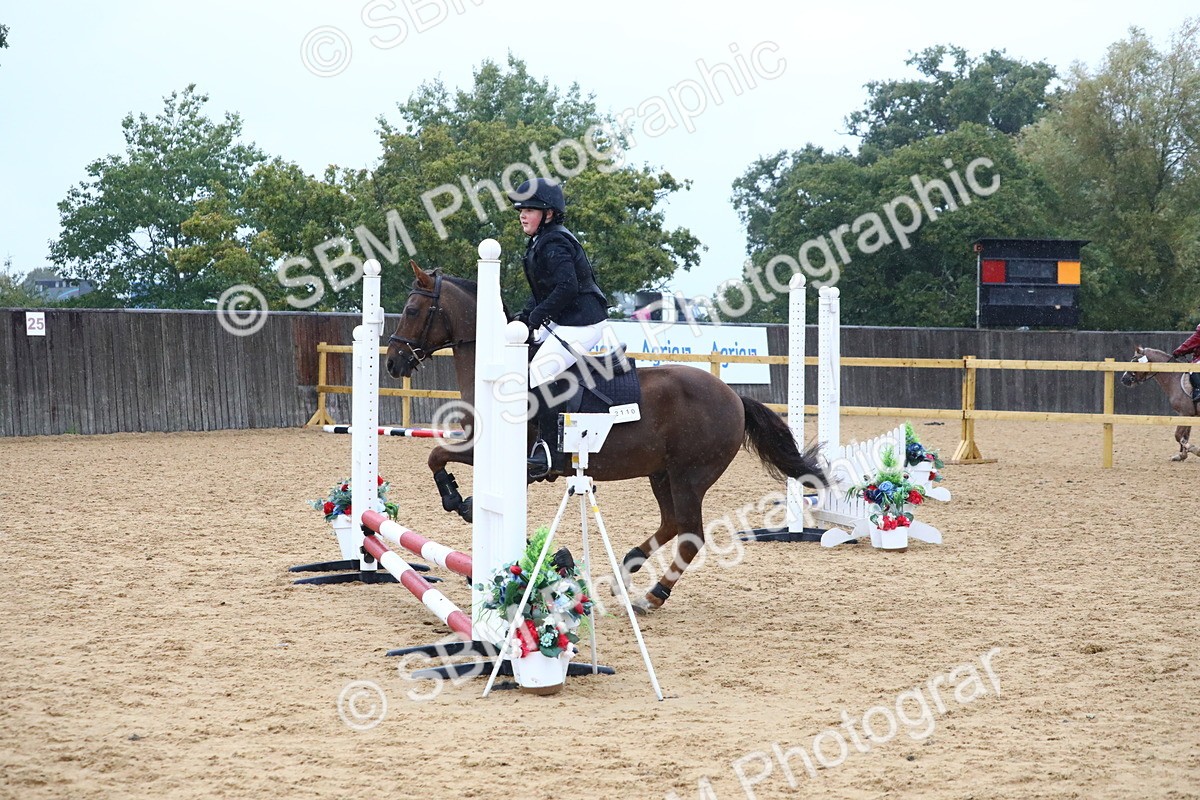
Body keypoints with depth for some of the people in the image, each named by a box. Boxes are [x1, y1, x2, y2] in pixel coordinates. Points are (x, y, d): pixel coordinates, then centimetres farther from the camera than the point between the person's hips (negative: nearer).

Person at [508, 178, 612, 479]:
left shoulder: (554, 244, -17)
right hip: (564, 323, 12)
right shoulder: (540, 243, 16)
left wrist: (537, 315, -20)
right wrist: (526, 315, 6)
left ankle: (549, 452, -21)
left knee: (539, 375, -22)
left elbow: (566, 287, -28)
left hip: (581, 324, -12)